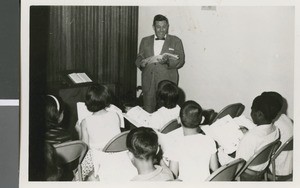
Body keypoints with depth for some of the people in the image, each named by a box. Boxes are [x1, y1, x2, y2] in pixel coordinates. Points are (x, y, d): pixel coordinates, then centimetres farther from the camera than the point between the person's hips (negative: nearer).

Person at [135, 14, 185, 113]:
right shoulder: (145, 41, 16)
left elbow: (180, 61, 1)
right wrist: (142, 63, -11)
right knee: (148, 112, 0)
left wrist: (167, 61, -18)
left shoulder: (176, 41, 8)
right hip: (148, 83, 2)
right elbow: (138, 59, 14)